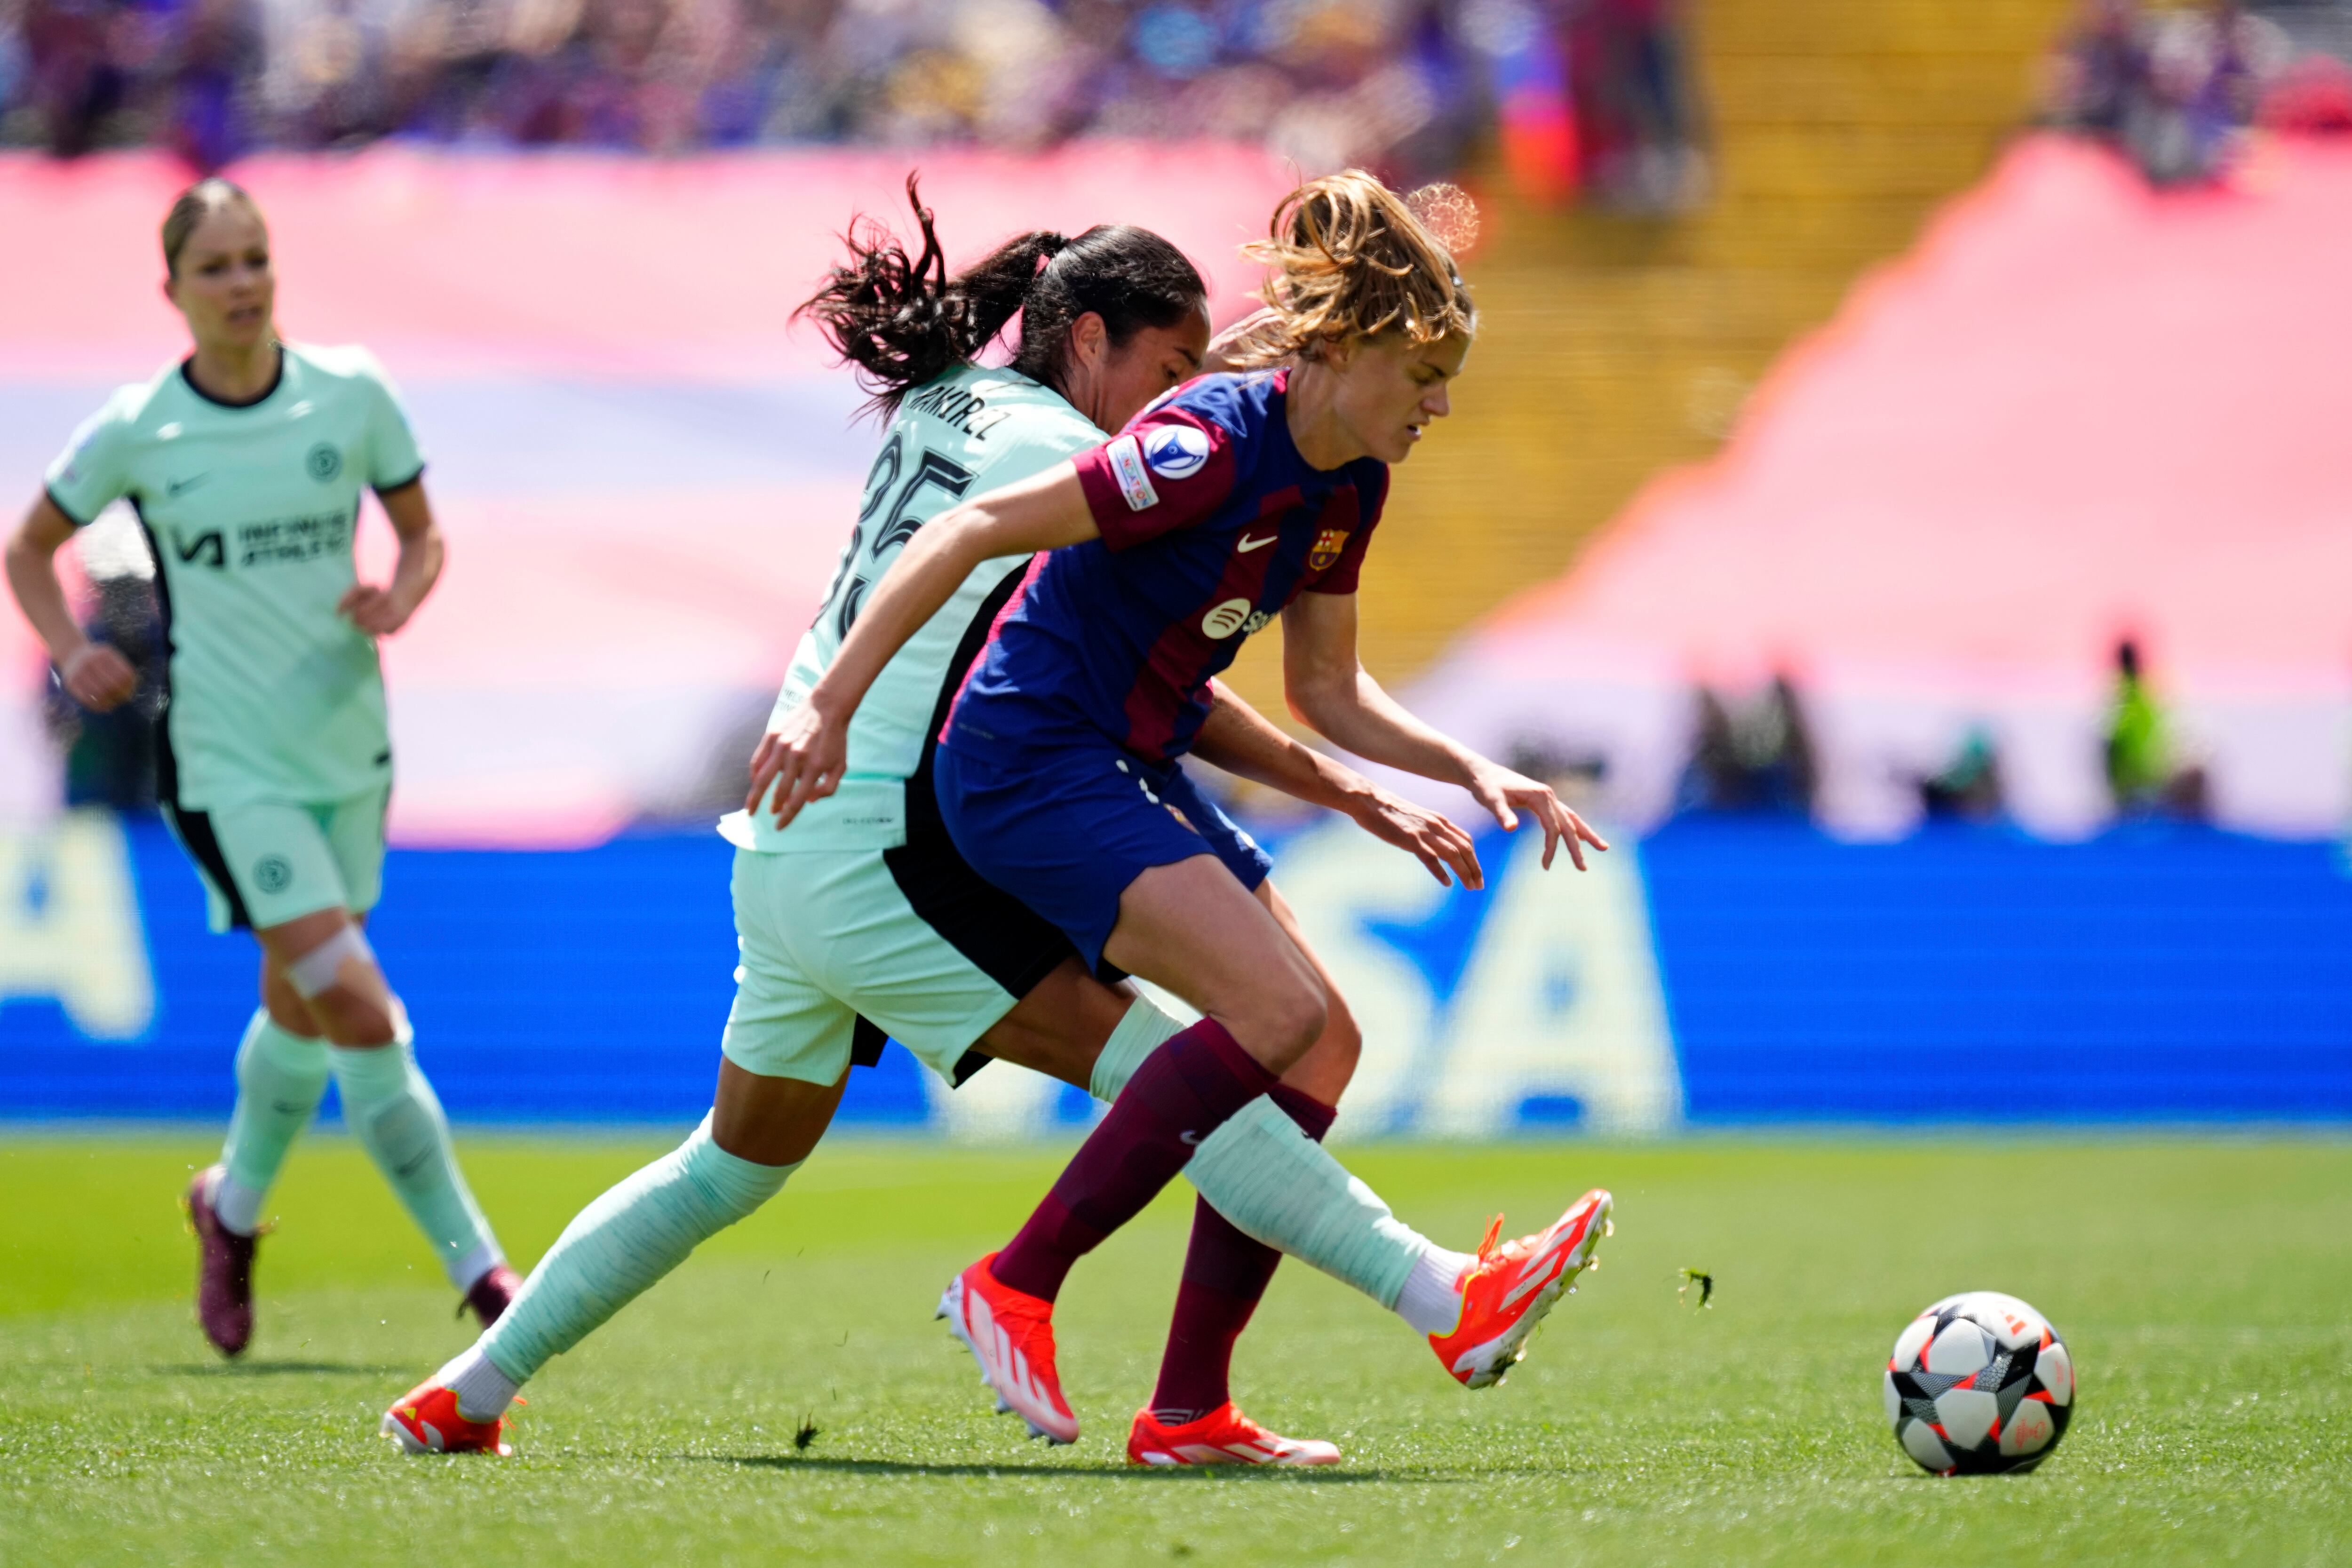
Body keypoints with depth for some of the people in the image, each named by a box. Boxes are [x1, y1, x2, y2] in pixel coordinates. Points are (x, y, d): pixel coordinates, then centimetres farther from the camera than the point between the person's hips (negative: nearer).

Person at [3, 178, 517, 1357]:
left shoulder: (351, 396, -2)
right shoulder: (135, 432, -7)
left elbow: (422, 534, 10)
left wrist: (399, 599, -11)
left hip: (347, 740, 4)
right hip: (227, 761, -4)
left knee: (300, 1008, 17)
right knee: (362, 1016, -15)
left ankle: (233, 1205, 44)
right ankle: (474, 1261, -8)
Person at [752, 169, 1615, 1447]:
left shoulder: (1346, 488, 7)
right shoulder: (1213, 447, -22)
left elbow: (1325, 691, 18)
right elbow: (969, 531, -24)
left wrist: (1474, 774, 5)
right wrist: (831, 705, -27)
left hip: (1131, 774, 10)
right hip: (1029, 765, -10)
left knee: (1316, 1048, 1)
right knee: (1278, 1013, -22)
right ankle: (1013, 1290, -15)